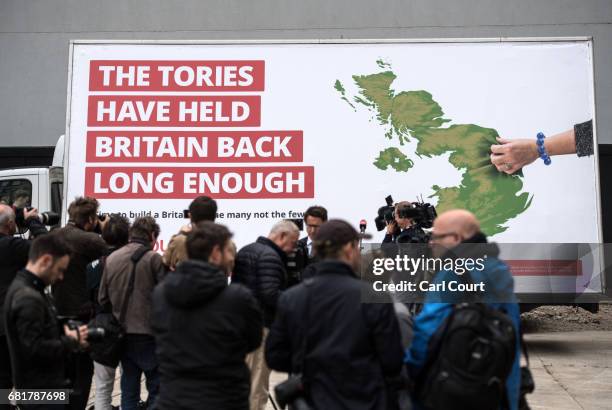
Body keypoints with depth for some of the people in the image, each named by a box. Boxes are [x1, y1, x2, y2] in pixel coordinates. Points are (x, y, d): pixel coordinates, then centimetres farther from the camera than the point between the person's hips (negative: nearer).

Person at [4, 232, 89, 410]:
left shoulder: (24, 288, 9)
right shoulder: (28, 297, -23)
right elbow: (36, 349, -27)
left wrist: (68, 339, 1)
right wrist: (72, 341, -14)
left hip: (41, 388, 10)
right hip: (42, 393, -10)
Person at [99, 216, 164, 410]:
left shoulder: (111, 258, 5)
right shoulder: (154, 259, -11)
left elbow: (102, 297, 7)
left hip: (123, 334, 5)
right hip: (148, 334, -5)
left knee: (129, 390, 14)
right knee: (156, 389, 6)